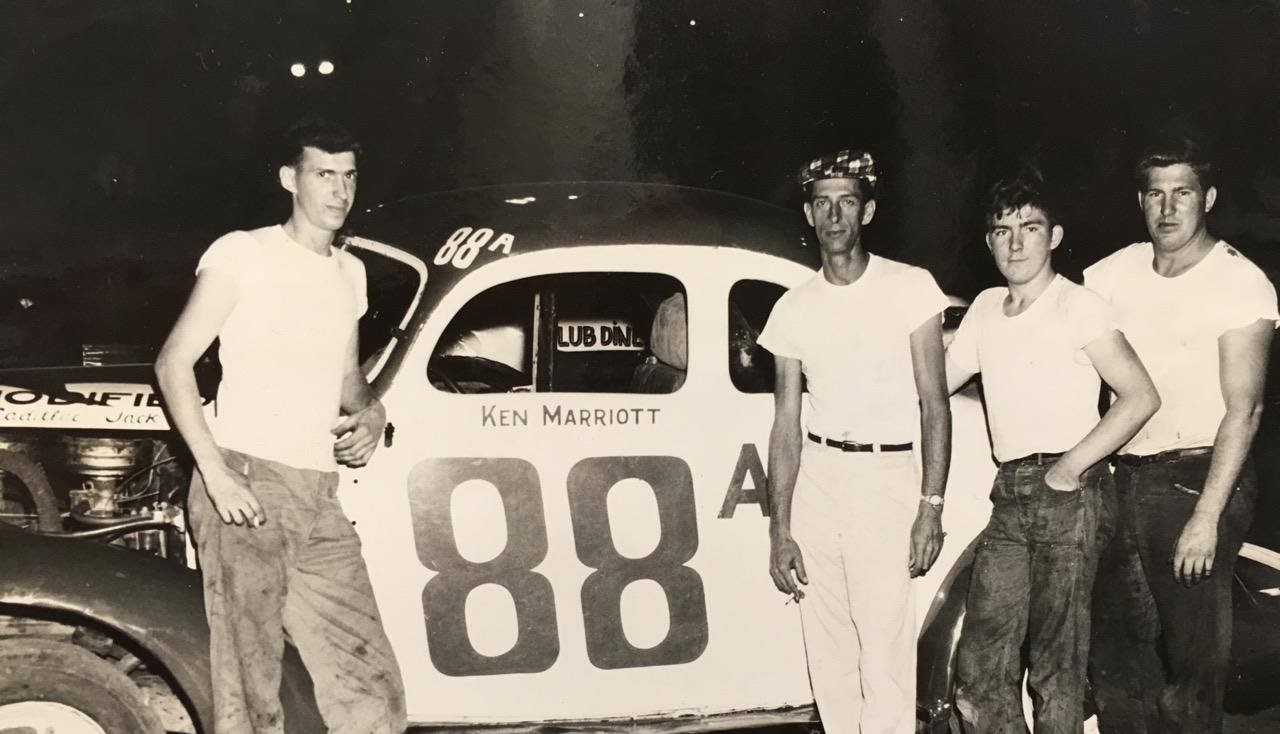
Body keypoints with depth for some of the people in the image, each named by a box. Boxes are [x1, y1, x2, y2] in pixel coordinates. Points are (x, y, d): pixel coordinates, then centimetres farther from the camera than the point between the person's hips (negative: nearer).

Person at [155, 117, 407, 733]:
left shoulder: (349, 272, 20)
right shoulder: (243, 253, 1)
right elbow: (172, 363, -2)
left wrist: (370, 412, 6)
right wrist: (215, 472, -12)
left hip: (318, 498, 6)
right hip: (245, 485, -6)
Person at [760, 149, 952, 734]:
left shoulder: (910, 288, -1)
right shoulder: (794, 308, 8)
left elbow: (934, 404, -1)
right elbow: (786, 426, 7)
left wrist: (931, 506, -9)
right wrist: (779, 531, 2)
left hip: (886, 475, -3)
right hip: (815, 474, 3)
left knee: (885, 659, -8)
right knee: (827, 657, 6)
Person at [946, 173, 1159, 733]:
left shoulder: (1077, 305, -2)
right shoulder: (986, 309, 16)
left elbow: (1142, 397, -9)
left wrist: (1071, 466, -12)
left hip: (1066, 494, -6)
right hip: (1008, 497, 6)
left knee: (1055, 666, -3)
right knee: (980, 666, 2)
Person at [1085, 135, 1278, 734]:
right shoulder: (1118, 271, 8)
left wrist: (1208, 517, -18)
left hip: (1198, 477, -5)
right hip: (1123, 476, 6)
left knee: (1192, 650, 0)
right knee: (1114, 640, 13)